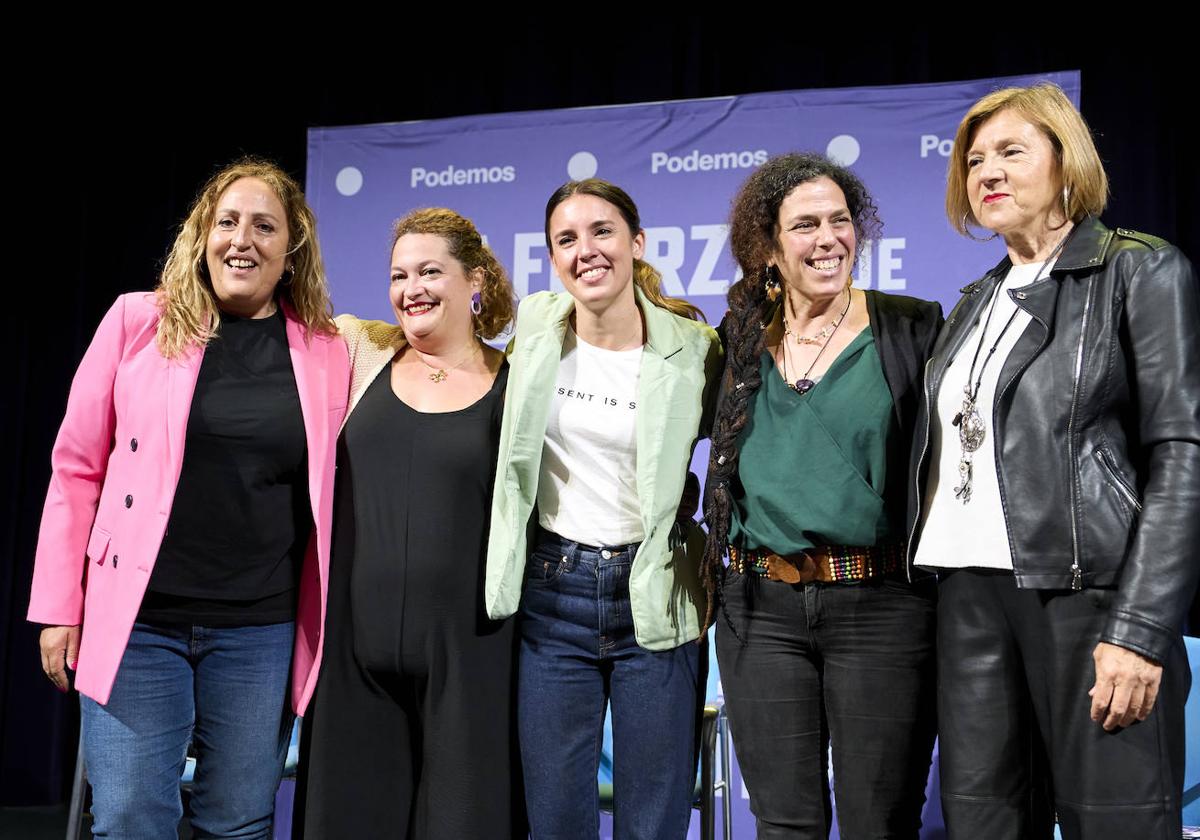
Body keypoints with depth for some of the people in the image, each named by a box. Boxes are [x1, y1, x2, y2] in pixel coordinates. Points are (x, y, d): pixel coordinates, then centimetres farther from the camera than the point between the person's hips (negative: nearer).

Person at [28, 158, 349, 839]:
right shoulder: (138, 321, 0)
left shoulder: (329, 351, 3)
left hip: (262, 632, 1)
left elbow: (334, 495, 8)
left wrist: (326, 627, 5)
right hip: (135, 619, -1)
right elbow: (78, 467, 3)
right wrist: (59, 606, 0)